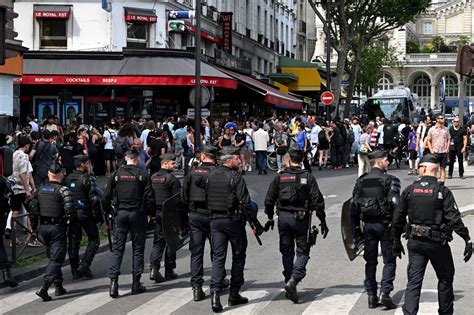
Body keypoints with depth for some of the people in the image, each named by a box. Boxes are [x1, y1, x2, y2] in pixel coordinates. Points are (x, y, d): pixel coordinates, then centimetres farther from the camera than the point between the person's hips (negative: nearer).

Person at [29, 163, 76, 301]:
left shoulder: (41, 189, 6)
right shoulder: (63, 190, -11)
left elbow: (33, 208, 9)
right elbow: (70, 210, -19)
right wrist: (70, 219, -1)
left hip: (43, 227, 6)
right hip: (57, 227, -6)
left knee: (53, 256, 19)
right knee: (56, 258, -3)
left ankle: (58, 286, 23)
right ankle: (44, 287, -17)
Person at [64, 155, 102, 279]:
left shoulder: (67, 179, 8)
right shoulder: (88, 179, -12)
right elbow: (94, 199, -14)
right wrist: (99, 216, -7)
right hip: (85, 214, -6)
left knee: (73, 242, 11)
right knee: (94, 240, 7)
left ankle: (75, 270, 11)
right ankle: (84, 265, -6)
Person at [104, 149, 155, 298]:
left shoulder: (116, 174, 1)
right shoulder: (142, 175, -5)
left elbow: (107, 196, 3)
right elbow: (150, 197, -7)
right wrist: (152, 213, 4)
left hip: (120, 213, 2)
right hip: (138, 213, -2)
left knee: (117, 248, 4)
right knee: (138, 248, 7)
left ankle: (113, 280, -7)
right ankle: (136, 283, 9)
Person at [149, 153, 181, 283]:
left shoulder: (152, 178, 9)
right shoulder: (172, 179, -11)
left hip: (156, 213, 5)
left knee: (158, 242, 7)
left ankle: (154, 268, -10)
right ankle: (169, 270, 12)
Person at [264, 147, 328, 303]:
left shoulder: (280, 177, 2)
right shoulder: (307, 177, -4)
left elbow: (269, 199, 6)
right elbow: (317, 200, -6)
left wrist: (270, 217, 19)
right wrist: (322, 221, 0)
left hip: (283, 216, 3)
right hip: (301, 218, -2)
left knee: (286, 251, 13)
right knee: (303, 251, 4)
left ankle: (289, 281, 16)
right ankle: (293, 280, -16)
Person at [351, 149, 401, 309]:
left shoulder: (361, 181, 7)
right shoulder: (389, 180, -9)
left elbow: (354, 205, 6)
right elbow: (395, 203, -16)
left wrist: (357, 227, 11)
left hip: (367, 225, 5)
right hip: (384, 224, -4)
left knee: (370, 261, 11)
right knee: (389, 261, 4)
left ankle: (371, 296, 11)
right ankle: (385, 293, -8)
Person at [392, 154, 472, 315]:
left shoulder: (409, 190, 0)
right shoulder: (443, 191, -9)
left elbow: (398, 219, 5)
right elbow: (454, 219, -15)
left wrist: (397, 241, 16)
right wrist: (468, 240, -11)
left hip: (415, 242, 2)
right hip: (437, 243, -2)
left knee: (414, 281, 4)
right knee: (445, 278, 16)